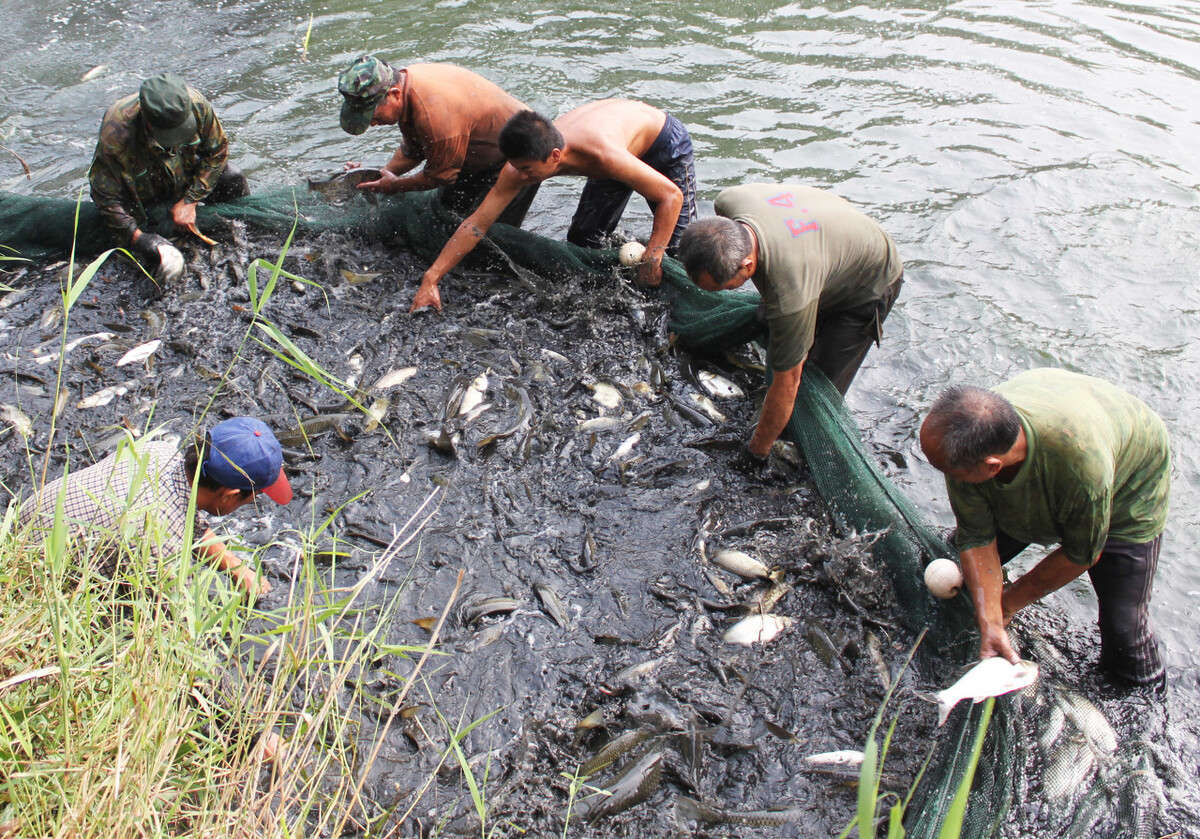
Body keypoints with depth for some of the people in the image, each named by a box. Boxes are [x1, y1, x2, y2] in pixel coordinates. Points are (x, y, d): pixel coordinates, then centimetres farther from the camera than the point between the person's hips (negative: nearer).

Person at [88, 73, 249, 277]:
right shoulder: (115, 133, -38)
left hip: (187, 172, 2)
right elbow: (106, 196, -26)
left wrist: (190, 201, -19)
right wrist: (137, 237, -37)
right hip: (143, 195, -2)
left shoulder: (196, 104, -31)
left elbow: (218, 150, -14)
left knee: (232, 180, -19)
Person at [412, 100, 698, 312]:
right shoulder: (527, 160, -28)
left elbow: (672, 196, -37)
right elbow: (477, 223, -23)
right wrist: (430, 279, -26)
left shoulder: (603, 155, -47)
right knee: (582, 239, 5)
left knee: (679, 248, -8)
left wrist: (651, 260, -39)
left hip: (663, 140, -5)